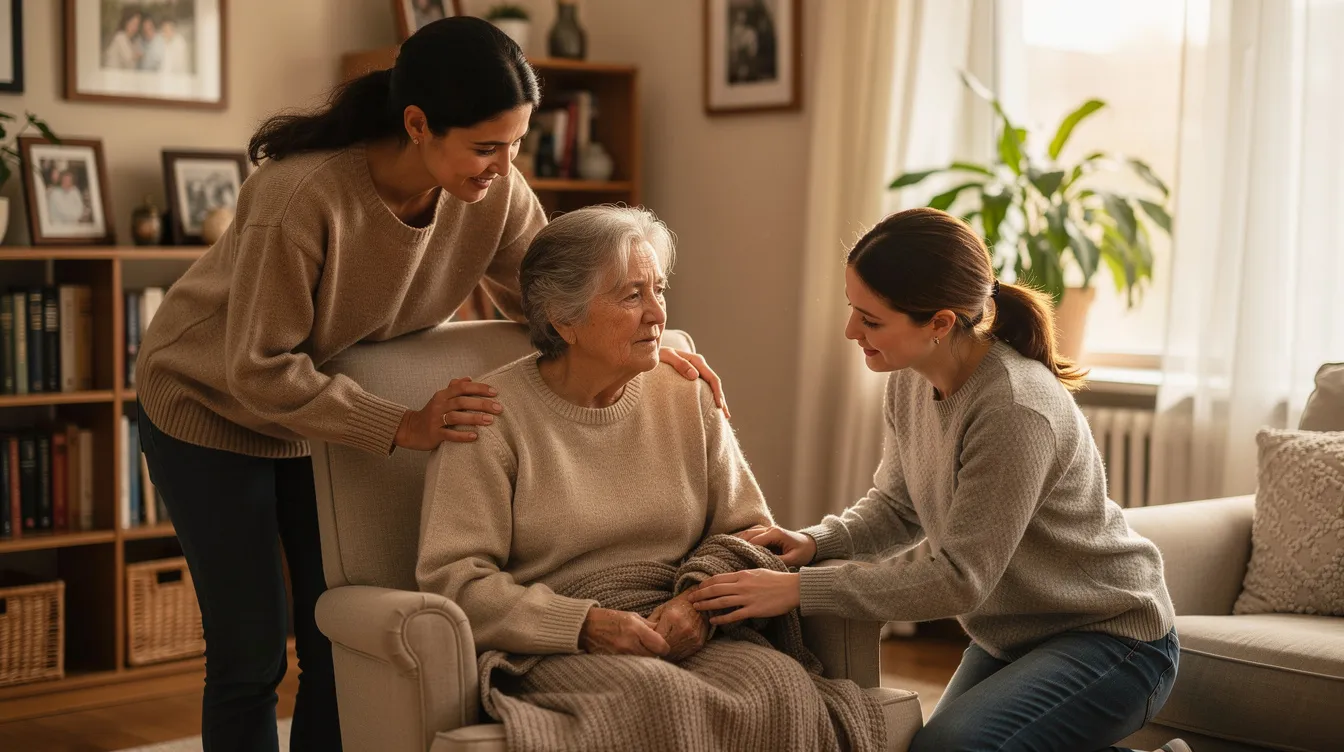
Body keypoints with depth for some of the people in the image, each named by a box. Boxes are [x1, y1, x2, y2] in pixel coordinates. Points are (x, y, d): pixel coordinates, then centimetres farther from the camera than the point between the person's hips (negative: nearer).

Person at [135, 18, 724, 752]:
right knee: (250, 654, 0)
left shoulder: (494, 192, -20)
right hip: (212, 404, -5)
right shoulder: (303, 195, -35)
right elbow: (259, 369, -28)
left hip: (326, 409, 5)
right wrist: (404, 428, -32)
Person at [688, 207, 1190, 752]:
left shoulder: (1014, 411, -30)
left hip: (1112, 638, -8)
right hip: (1011, 636, 9)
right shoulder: (911, 379, -6)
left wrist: (798, 590, -30)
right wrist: (817, 541, -13)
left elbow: (959, 578, -28)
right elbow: (897, 506, 8)